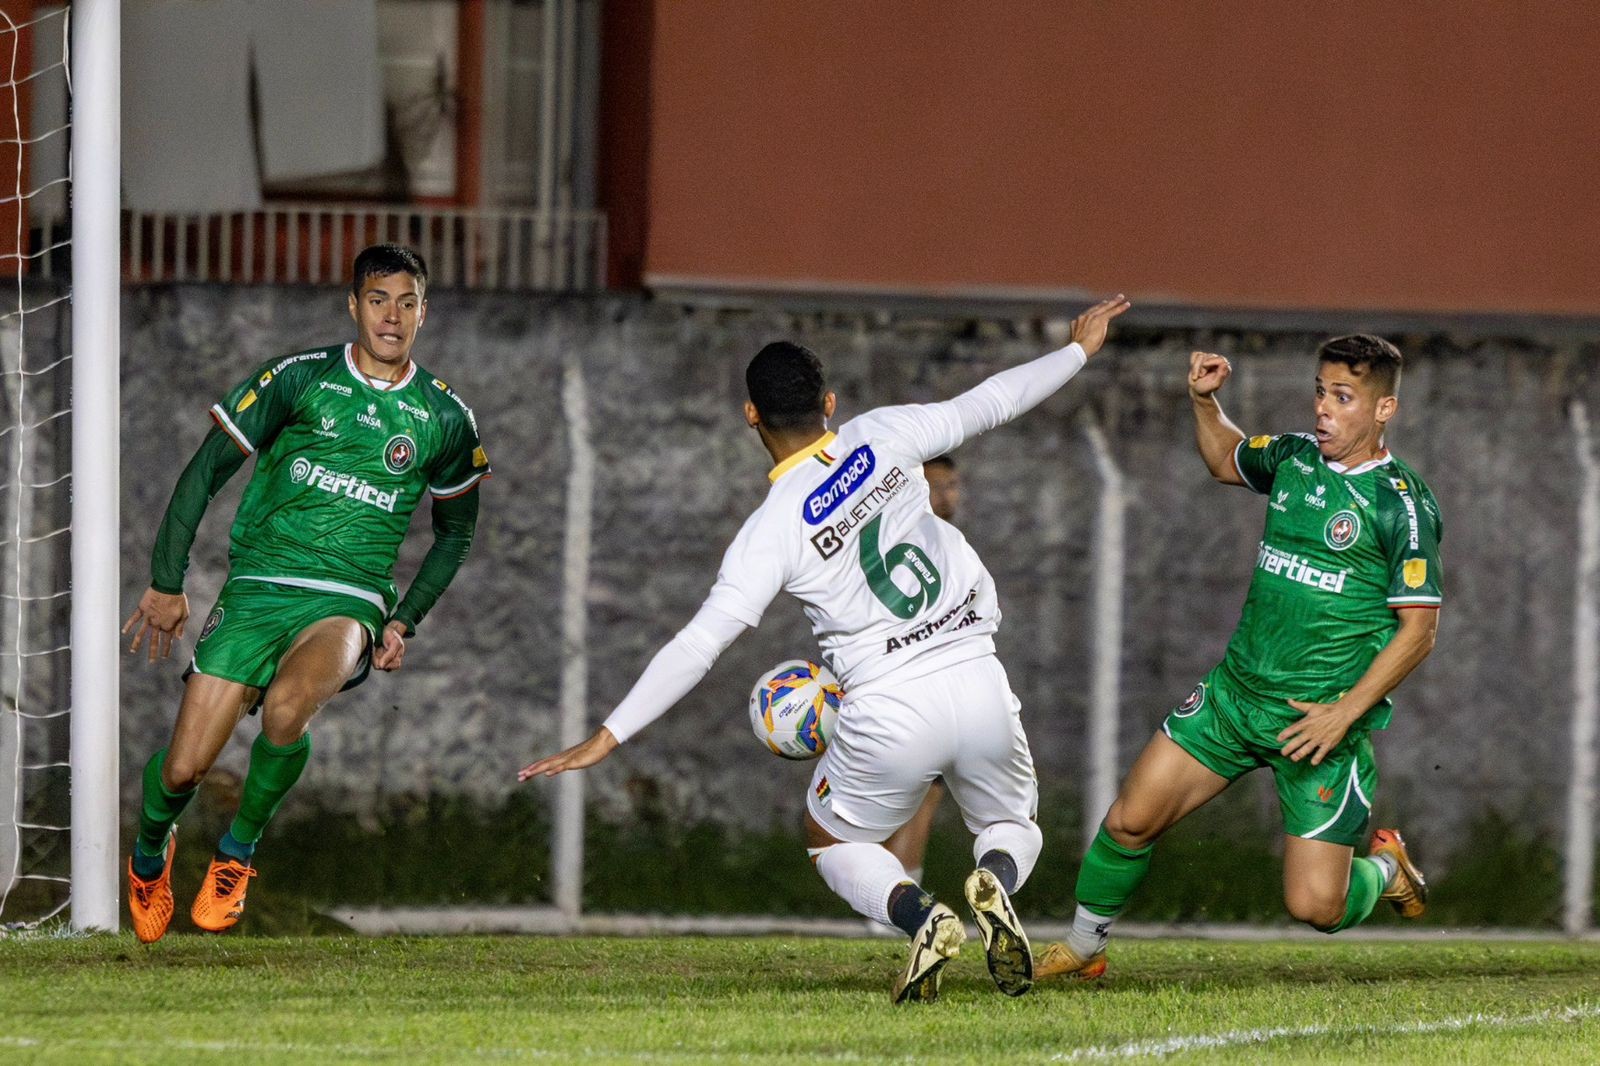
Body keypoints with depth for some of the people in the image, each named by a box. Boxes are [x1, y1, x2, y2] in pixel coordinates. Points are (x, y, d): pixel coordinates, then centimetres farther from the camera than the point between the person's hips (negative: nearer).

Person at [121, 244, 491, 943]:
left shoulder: (445, 419, 7)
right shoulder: (299, 379, 1)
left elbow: (455, 532, 21)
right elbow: (205, 470, 4)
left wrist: (405, 621, 8)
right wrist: (166, 583, 1)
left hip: (351, 601, 0)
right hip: (258, 589, 0)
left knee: (285, 708, -34)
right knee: (184, 768, -9)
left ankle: (238, 852, -7)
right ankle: (150, 850, 28)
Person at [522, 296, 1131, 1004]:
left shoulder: (772, 531, -8)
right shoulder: (883, 438, 2)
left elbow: (699, 644, -12)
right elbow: (987, 404, 15)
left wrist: (608, 737, -10)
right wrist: (1079, 350, 32)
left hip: (888, 714, -3)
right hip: (977, 680, 3)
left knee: (832, 842, 25)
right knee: (1013, 829, 28)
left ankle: (919, 915, -8)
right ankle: (996, 884, -12)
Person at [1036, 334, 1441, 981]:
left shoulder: (1401, 504, -12)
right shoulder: (1292, 459, 7)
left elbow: (1418, 631, -12)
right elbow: (1225, 460, 31)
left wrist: (1345, 713, -18)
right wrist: (1204, 400, 11)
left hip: (1320, 717, -5)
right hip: (1235, 692, 5)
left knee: (1315, 906, -9)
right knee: (1131, 820, -3)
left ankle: (1383, 869, 26)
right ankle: (1083, 949, 20)